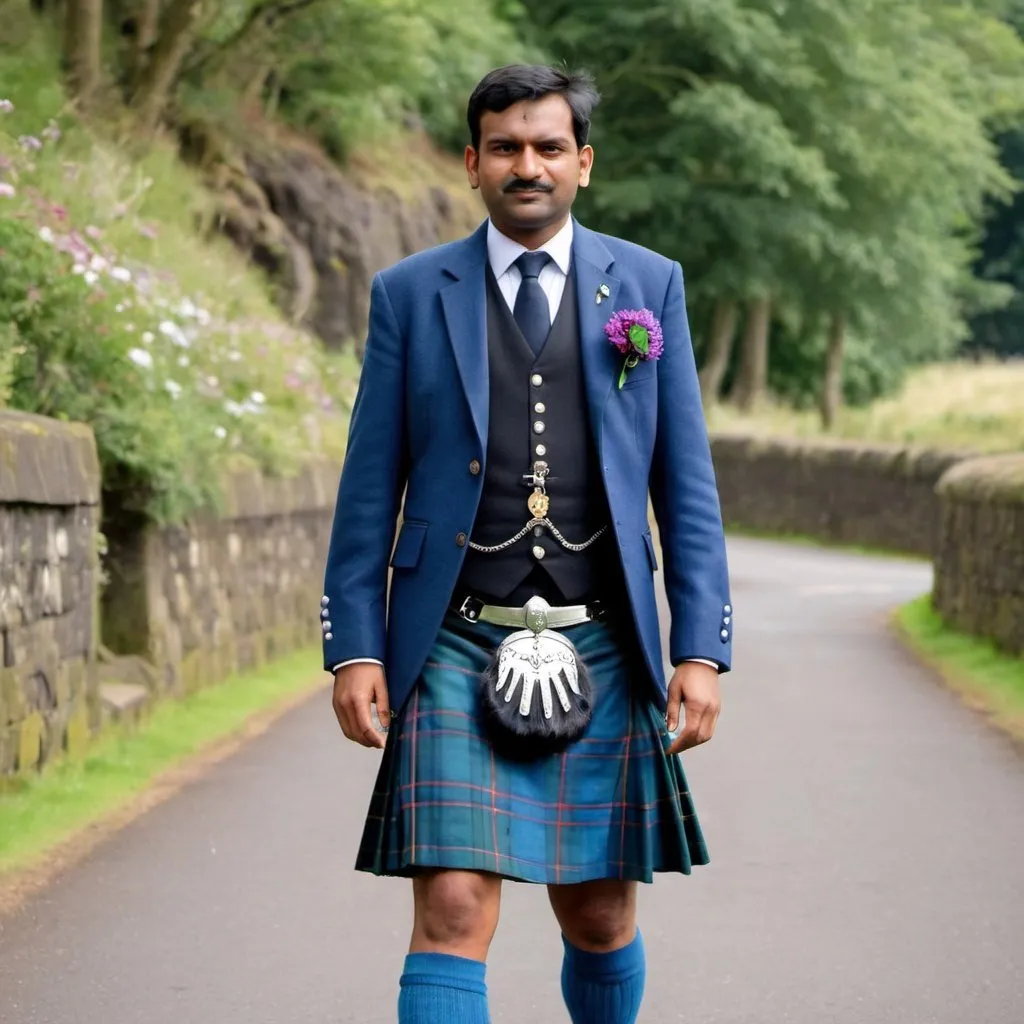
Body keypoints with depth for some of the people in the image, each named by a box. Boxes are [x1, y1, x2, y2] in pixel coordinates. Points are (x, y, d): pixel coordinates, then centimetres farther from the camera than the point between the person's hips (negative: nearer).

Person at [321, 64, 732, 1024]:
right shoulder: (410, 293, 5)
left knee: (600, 918, 10)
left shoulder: (648, 285, 8)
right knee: (453, 910, -12)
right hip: (458, 648, -1)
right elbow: (370, 487, 5)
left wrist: (700, 650, -1)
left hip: (601, 652, 2)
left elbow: (686, 484, 6)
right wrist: (354, 648, -3)